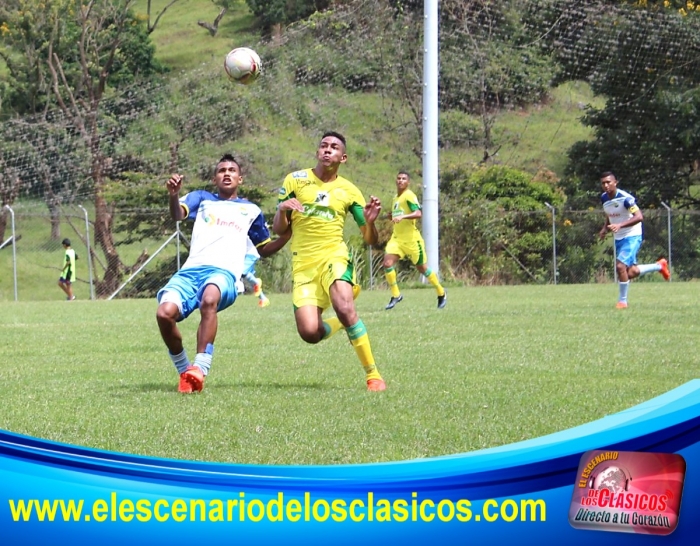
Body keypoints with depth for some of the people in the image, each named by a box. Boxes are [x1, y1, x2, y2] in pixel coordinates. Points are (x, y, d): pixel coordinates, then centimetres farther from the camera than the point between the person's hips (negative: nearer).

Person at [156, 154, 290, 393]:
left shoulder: (251, 210, 29)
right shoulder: (202, 199, 26)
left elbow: (264, 249, 35)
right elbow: (178, 214, 6)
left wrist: (288, 234, 17)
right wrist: (173, 195, -17)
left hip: (224, 272, -2)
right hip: (191, 270, 2)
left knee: (209, 299, -40)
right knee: (164, 312, -27)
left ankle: (199, 369, -41)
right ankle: (184, 371, -3)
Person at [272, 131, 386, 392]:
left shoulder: (348, 191, 6)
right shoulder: (295, 180, 7)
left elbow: (370, 240, 8)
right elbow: (278, 229, 8)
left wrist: (370, 221, -14)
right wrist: (281, 210, -14)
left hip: (333, 256, -1)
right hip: (303, 263, 1)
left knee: (344, 309, -31)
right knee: (309, 333, -15)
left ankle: (373, 374, -18)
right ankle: (342, 323, 22)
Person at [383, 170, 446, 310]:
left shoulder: (409, 196, -12)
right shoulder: (395, 198, 13)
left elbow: (418, 213, -27)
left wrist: (402, 216, -39)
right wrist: (392, 216, 11)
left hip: (411, 238, -7)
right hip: (397, 237, 7)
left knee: (422, 267, 5)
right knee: (387, 263, -14)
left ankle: (441, 293, 25)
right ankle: (395, 295, -4)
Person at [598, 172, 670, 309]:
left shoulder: (625, 198, -22)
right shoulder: (604, 198, 2)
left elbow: (639, 217, -30)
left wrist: (620, 225, -40)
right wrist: (605, 229, 4)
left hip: (631, 237, -8)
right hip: (619, 239, 8)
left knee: (620, 266, -22)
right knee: (630, 273, 11)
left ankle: (623, 301, -5)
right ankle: (659, 266, 35)